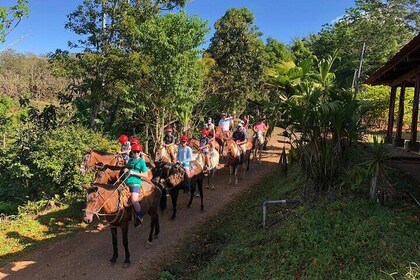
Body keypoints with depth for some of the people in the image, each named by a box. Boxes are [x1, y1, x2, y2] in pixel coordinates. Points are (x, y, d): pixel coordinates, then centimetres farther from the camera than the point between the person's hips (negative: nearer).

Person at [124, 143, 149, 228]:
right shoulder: (130, 160, 15)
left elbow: (145, 176, -4)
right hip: (126, 182, 6)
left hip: (135, 183, -6)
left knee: (134, 200, -22)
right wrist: (125, 170, 7)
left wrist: (134, 173, -12)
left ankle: (139, 217, -1)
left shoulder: (142, 161, 0)